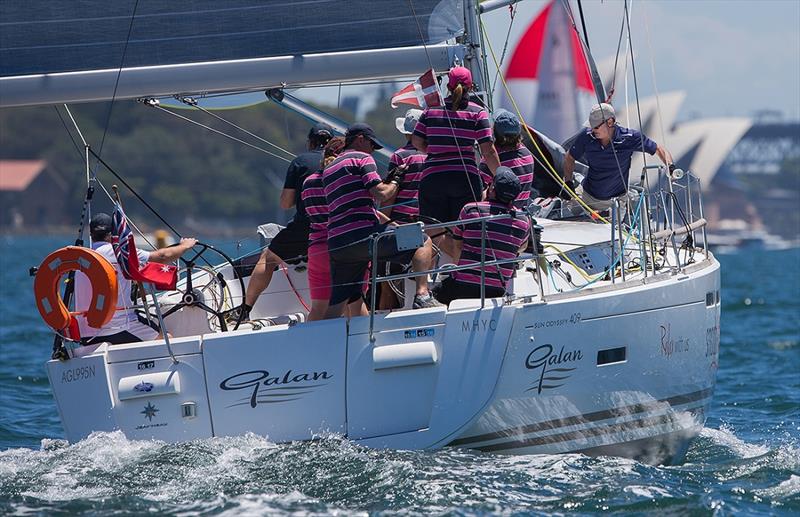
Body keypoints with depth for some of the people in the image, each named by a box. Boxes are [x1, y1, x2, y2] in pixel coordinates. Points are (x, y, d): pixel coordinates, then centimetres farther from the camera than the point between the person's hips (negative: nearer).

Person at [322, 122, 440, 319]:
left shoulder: (329, 170, 28)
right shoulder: (362, 158, 3)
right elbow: (381, 194, -12)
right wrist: (395, 182, 9)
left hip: (336, 245, 7)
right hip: (364, 235, -7)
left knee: (335, 306, 11)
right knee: (423, 241, 4)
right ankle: (422, 295, -14)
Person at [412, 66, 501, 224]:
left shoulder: (431, 109, 6)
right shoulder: (477, 112, -1)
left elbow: (416, 142, 10)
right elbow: (488, 152, -4)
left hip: (432, 180, 1)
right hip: (466, 179, -1)